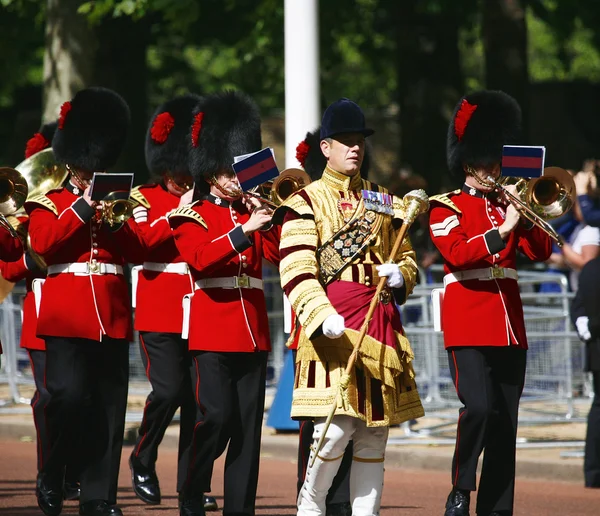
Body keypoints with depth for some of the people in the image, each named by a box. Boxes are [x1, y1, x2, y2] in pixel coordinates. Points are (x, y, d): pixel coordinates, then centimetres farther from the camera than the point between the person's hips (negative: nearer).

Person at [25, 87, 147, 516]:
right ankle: (51, 476, 5)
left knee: (109, 409, 1)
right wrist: (82, 208, -14)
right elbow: (42, 243, -12)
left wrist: (116, 221, -10)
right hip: (67, 318, -4)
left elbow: (136, 253, 6)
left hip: (112, 318, 4)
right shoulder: (49, 203, 7)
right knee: (71, 397, -16)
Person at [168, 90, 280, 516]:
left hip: (253, 332, 5)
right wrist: (244, 230, -22)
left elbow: (279, 254, 5)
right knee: (216, 416, -13)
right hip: (212, 331, -5)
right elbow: (200, 257, -16)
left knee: (249, 421, 2)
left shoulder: (250, 212, 18)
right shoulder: (193, 215, 3)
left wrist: (265, 218, -7)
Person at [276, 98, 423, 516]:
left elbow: (407, 258, 24)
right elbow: (296, 270, -9)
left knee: (375, 433, 3)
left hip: (382, 322, 5)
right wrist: (321, 317, -24)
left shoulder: (384, 202, 17)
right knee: (336, 427, -13)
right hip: (334, 322, -5)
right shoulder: (306, 203, 0)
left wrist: (400, 275, 0)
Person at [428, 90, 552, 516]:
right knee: (479, 407, -22)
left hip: (510, 328, 6)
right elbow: (458, 253, -16)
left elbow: (540, 252, 8)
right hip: (468, 326, -6)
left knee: (505, 420, 4)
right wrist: (503, 229, -21)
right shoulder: (446, 207, 1)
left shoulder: (506, 204, 17)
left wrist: (525, 214, -5)